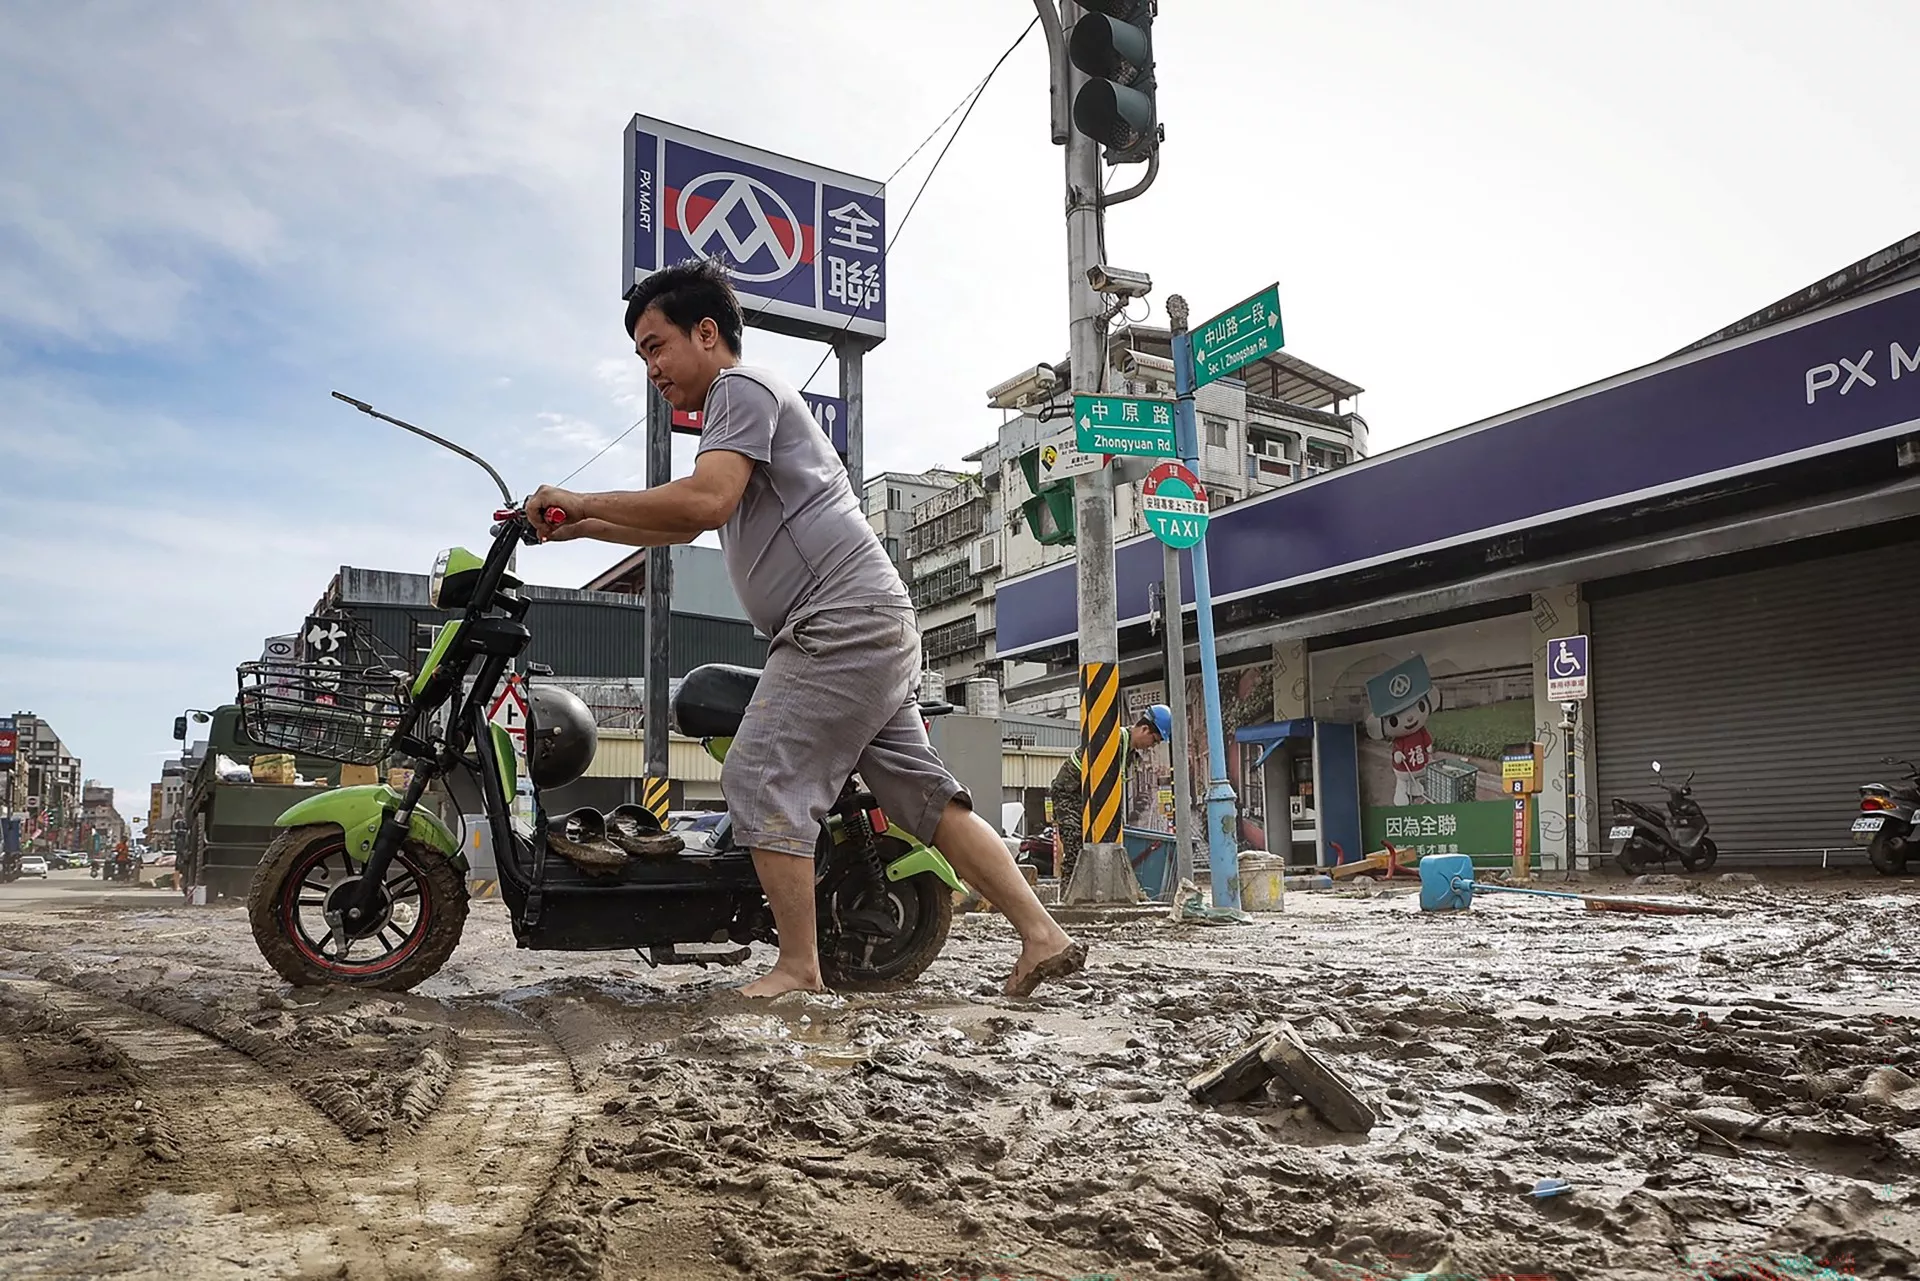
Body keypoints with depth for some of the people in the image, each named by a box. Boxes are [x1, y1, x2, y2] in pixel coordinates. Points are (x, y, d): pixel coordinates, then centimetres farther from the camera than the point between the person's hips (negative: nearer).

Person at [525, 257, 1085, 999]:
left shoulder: (741, 388, -2)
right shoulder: (736, 411, 30)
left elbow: (706, 500, -19)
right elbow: (681, 527, 33)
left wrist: (583, 500, -11)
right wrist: (576, 527, 24)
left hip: (841, 622, -10)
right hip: (876, 628, 10)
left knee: (761, 777, -8)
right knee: (920, 792, 7)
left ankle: (798, 966, -3)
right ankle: (1042, 935, 5)